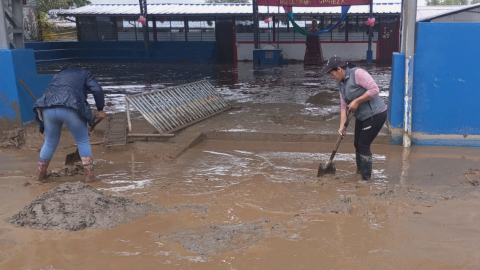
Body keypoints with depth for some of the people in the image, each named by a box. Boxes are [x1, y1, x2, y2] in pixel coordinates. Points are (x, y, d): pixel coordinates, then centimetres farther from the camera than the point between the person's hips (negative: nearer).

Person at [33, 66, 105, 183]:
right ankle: (89, 175, 13)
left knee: (50, 143, 22)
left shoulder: (59, 75, 39)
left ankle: (41, 174, 33)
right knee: (83, 141, 12)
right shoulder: (84, 73, 25)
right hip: (70, 108, -4)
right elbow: (97, 90, 7)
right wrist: (100, 110, 16)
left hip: (48, 108, 5)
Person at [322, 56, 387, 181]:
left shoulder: (357, 73, -20)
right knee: (357, 144, 16)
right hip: (361, 116, 9)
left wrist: (357, 101, -23)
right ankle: (360, 171, 35)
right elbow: (344, 107, 4)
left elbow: (374, 89, -26)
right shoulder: (341, 84, 6)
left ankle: (366, 178, 5)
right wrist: (342, 126, -5)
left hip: (375, 114, -9)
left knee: (363, 145, -6)